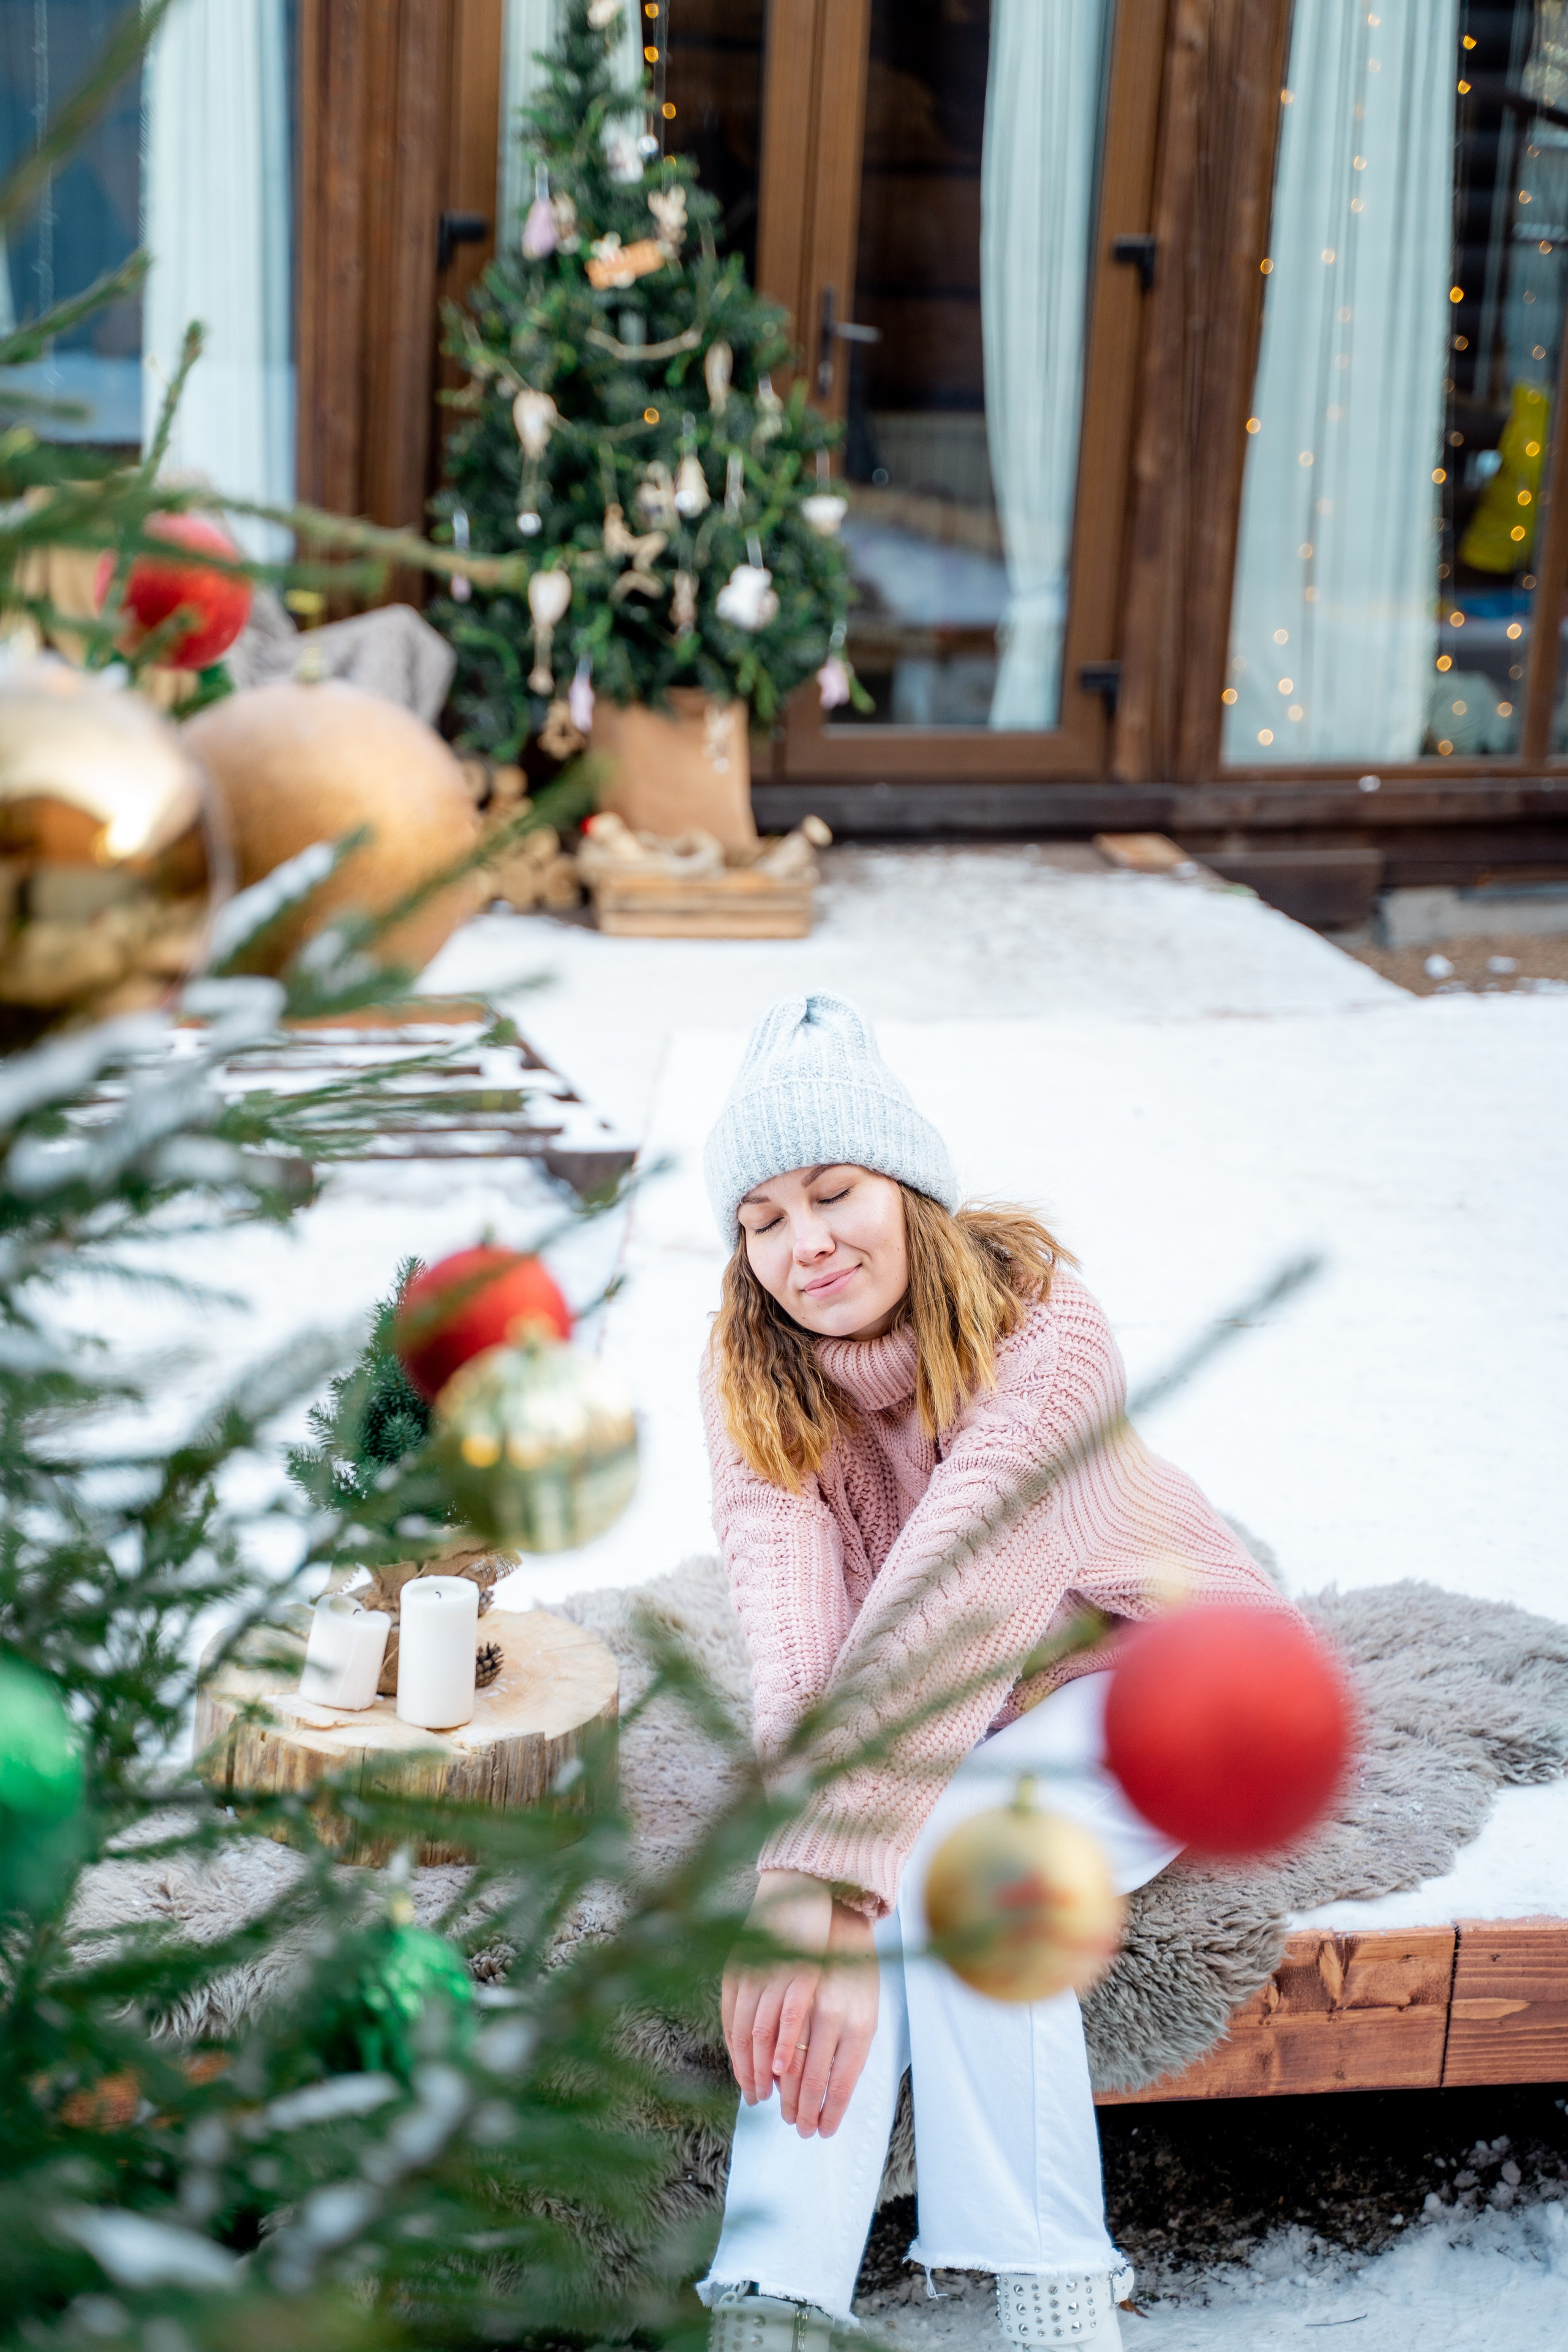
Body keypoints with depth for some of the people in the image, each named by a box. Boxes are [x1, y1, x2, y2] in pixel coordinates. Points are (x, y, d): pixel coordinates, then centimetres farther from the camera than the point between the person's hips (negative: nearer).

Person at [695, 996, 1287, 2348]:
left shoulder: (1039, 1326, -29)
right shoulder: (753, 1377, -14)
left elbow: (950, 1597, -43)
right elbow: (791, 1624, -31)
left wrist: (825, 1877, -55)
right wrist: (787, 1869, -49)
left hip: (1141, 1666, -4)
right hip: (947, 1725, 4)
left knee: (939, 1844, -32)